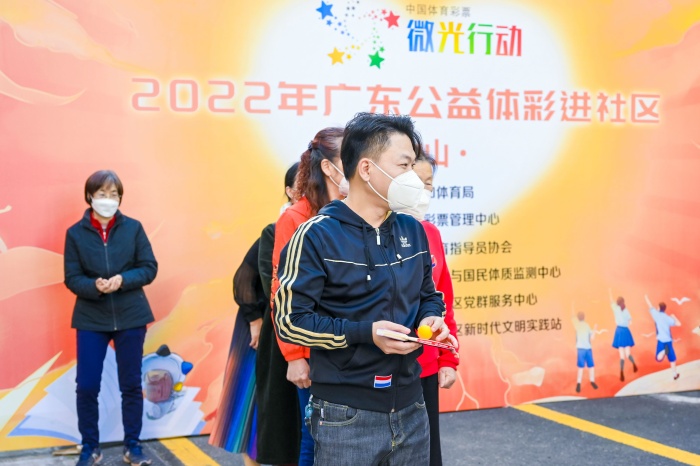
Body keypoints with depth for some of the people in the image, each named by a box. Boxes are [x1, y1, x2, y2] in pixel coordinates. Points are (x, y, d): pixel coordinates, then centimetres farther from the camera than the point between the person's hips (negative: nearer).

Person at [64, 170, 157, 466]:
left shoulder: (133, 228, -2)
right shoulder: (75, 233, -1)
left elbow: (150, 268, -2)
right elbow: (72, 278, -3)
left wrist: (122, 280, -19)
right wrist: (95, 286, -22)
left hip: (130, 317, 0)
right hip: (90, 319, 0)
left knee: (131, 384, 8)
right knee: (86, 386, 0)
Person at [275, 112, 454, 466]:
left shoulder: (412, 231, 8)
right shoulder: (317, 235, -11)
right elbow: (291, 320, -14)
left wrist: (430, 318, -3)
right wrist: (365, 333, -23)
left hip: (410, 408, 6)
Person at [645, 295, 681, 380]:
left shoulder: (656, 314, -2)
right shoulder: (667, 317, 0)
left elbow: (650, 306, 11)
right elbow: (678, 324, -7)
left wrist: (646, 298, 26)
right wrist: (674, 317, 11)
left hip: (661, 340, -2)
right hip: (668, 340, 2)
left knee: (659, 358, -5)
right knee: (671, 358, 14)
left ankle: (663, 351, -34)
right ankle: (675, 374, 19)